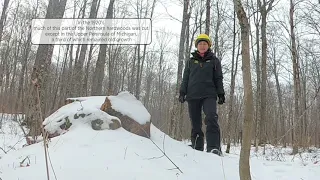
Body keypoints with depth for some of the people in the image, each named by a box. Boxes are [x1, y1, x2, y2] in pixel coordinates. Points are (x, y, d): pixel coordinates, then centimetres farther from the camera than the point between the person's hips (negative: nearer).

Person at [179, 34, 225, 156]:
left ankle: (214, 147, -25)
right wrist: (182, 92, 4)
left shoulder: (214, 61, 12)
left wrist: (221, 94, 2)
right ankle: (197, 148, 10)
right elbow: (185, 78, 15)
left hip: (209, 95, -2)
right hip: (193, 95, 2)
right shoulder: (190, 61, 16)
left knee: (211, 118, -23)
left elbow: (218, 78, 10)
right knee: (195, 123, 2)